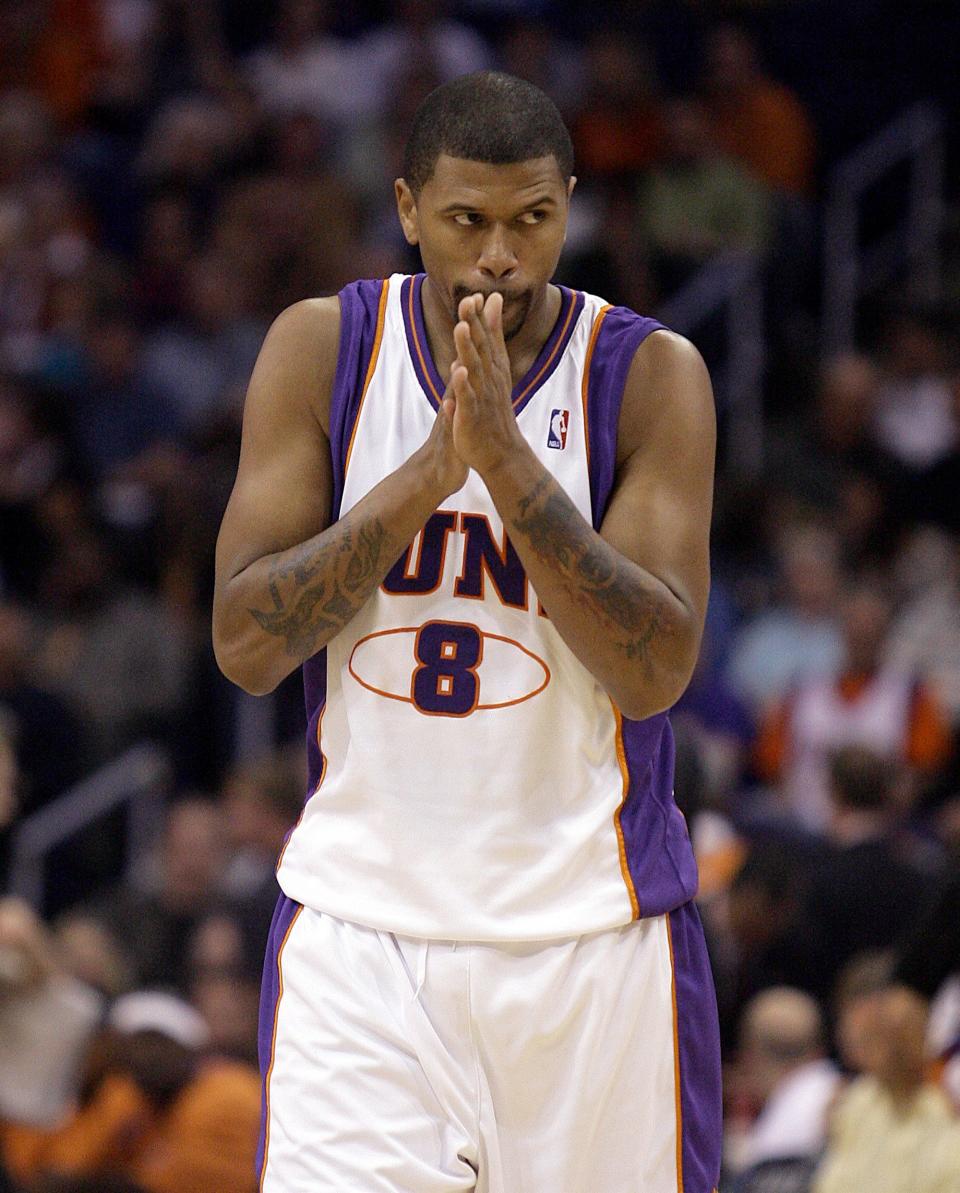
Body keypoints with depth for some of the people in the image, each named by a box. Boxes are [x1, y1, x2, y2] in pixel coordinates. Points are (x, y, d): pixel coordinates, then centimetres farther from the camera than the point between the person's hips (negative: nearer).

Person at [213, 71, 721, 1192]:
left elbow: (655, 670, -12)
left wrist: (509, 464, -21)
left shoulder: (650, 374, -4)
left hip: (592, 928, 0)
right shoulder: (320, 349, 0)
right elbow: (244, 645, -7)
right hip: (360, 919, 0)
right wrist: (428, 476, -18)